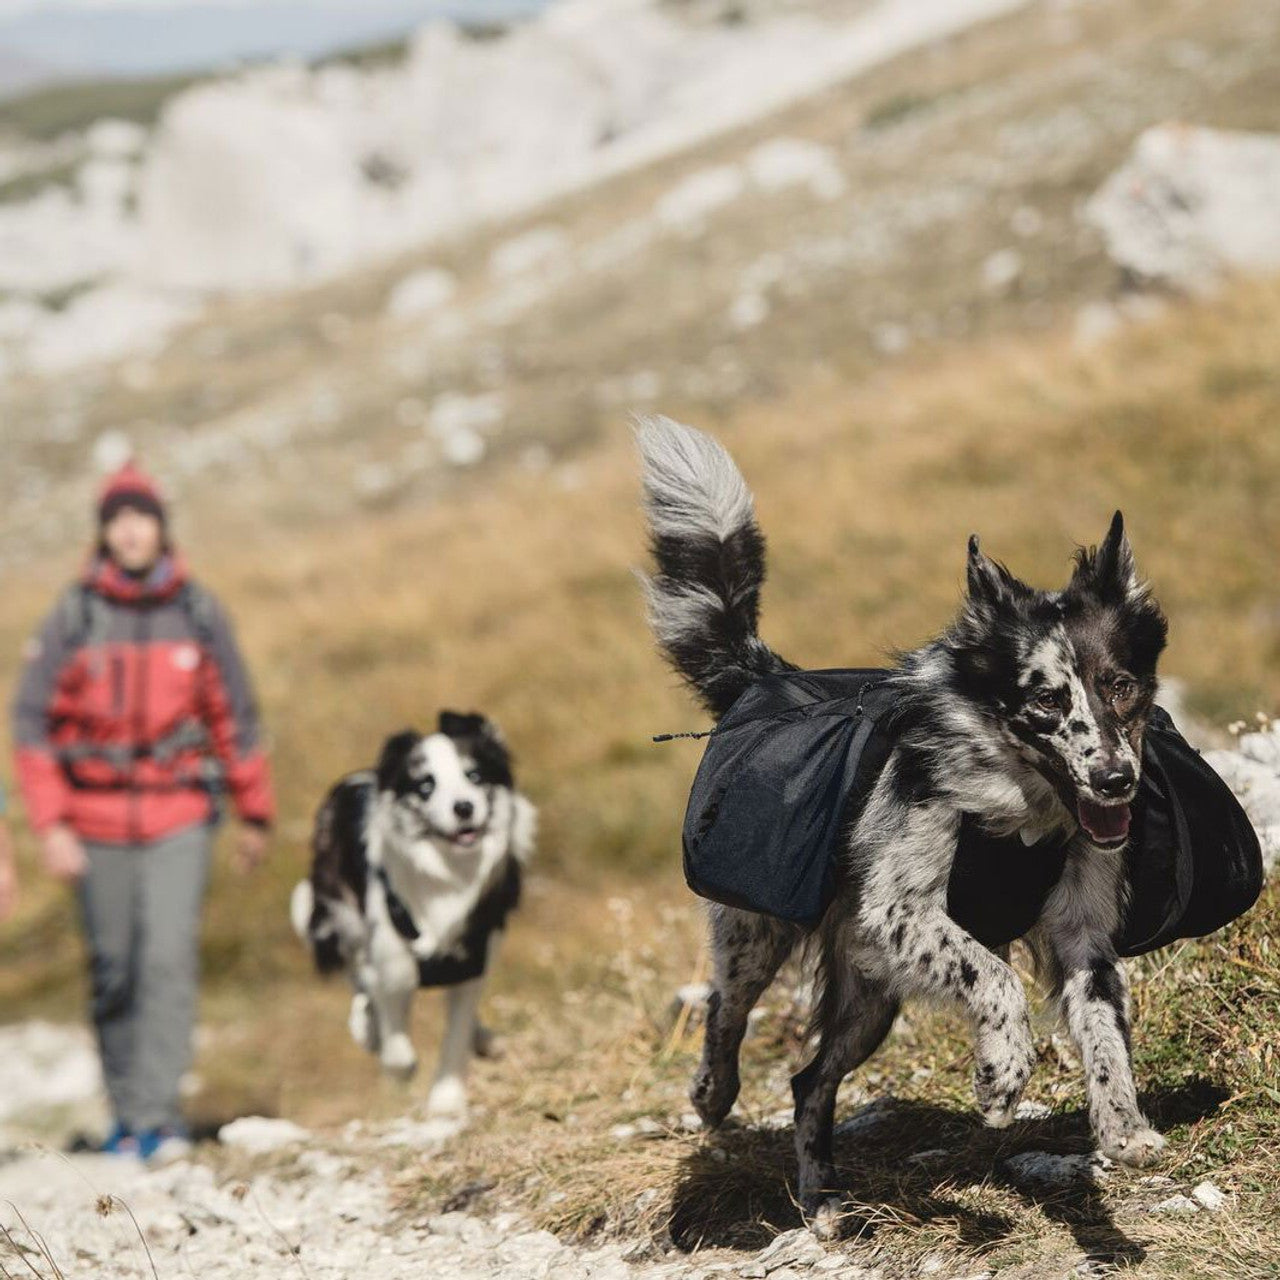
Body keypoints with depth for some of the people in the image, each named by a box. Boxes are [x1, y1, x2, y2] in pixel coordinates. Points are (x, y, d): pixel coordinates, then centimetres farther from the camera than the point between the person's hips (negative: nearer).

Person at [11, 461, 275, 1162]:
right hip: (97, 821, 1)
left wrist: (256, 814, 14)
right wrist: (50, 825, -7)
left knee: (169, 959, -14)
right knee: (113, 970, 7)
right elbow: (32, 722, 0)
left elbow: (235, 718, 10)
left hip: (179, 819, -1)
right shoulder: (73, 617, -1)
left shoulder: (198, 613, 1)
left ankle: (157, 1115, -13)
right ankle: (126, 1110, 21)